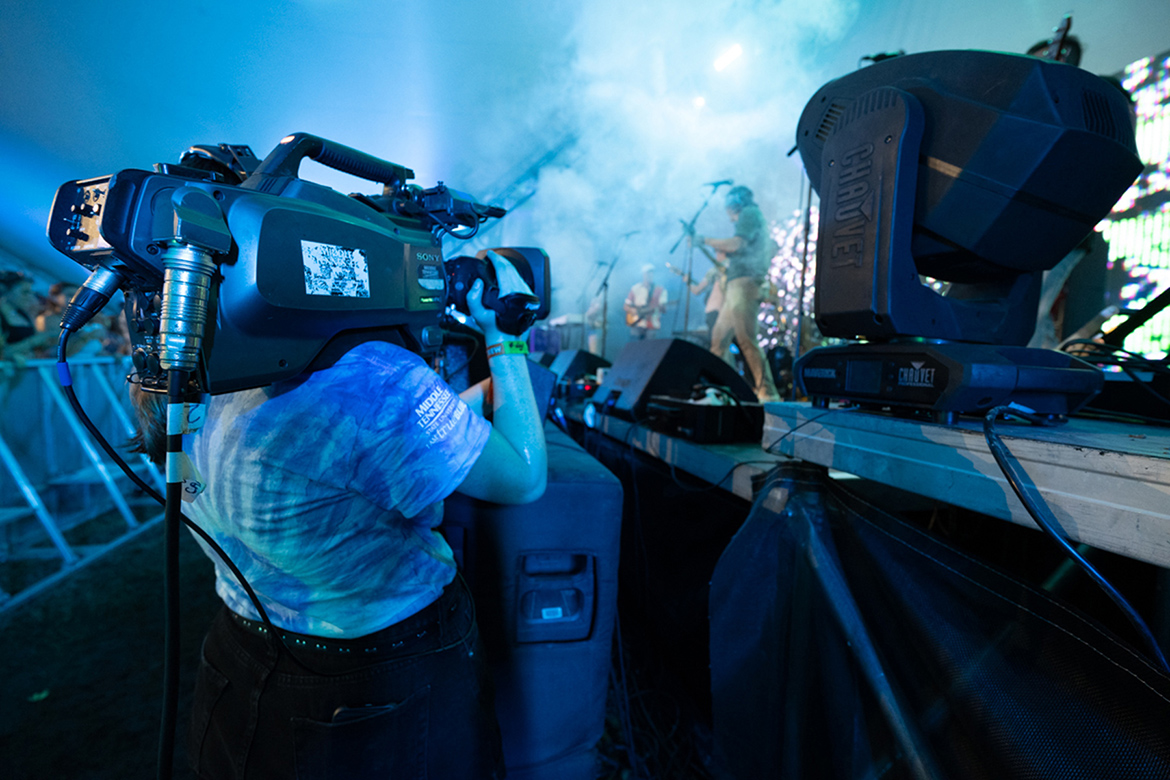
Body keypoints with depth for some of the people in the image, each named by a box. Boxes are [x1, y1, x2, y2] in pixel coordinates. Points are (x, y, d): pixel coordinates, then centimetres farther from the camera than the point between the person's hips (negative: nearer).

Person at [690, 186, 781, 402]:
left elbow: (734, 245, -16)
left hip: (744, 283, -10)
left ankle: (767, 392, -18)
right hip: (735, 286, 10)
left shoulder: (749, 212, -2)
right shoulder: (754, 217, 27)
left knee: (746, 339, -17)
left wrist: (704, 240, -5)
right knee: (719, 336, 9)